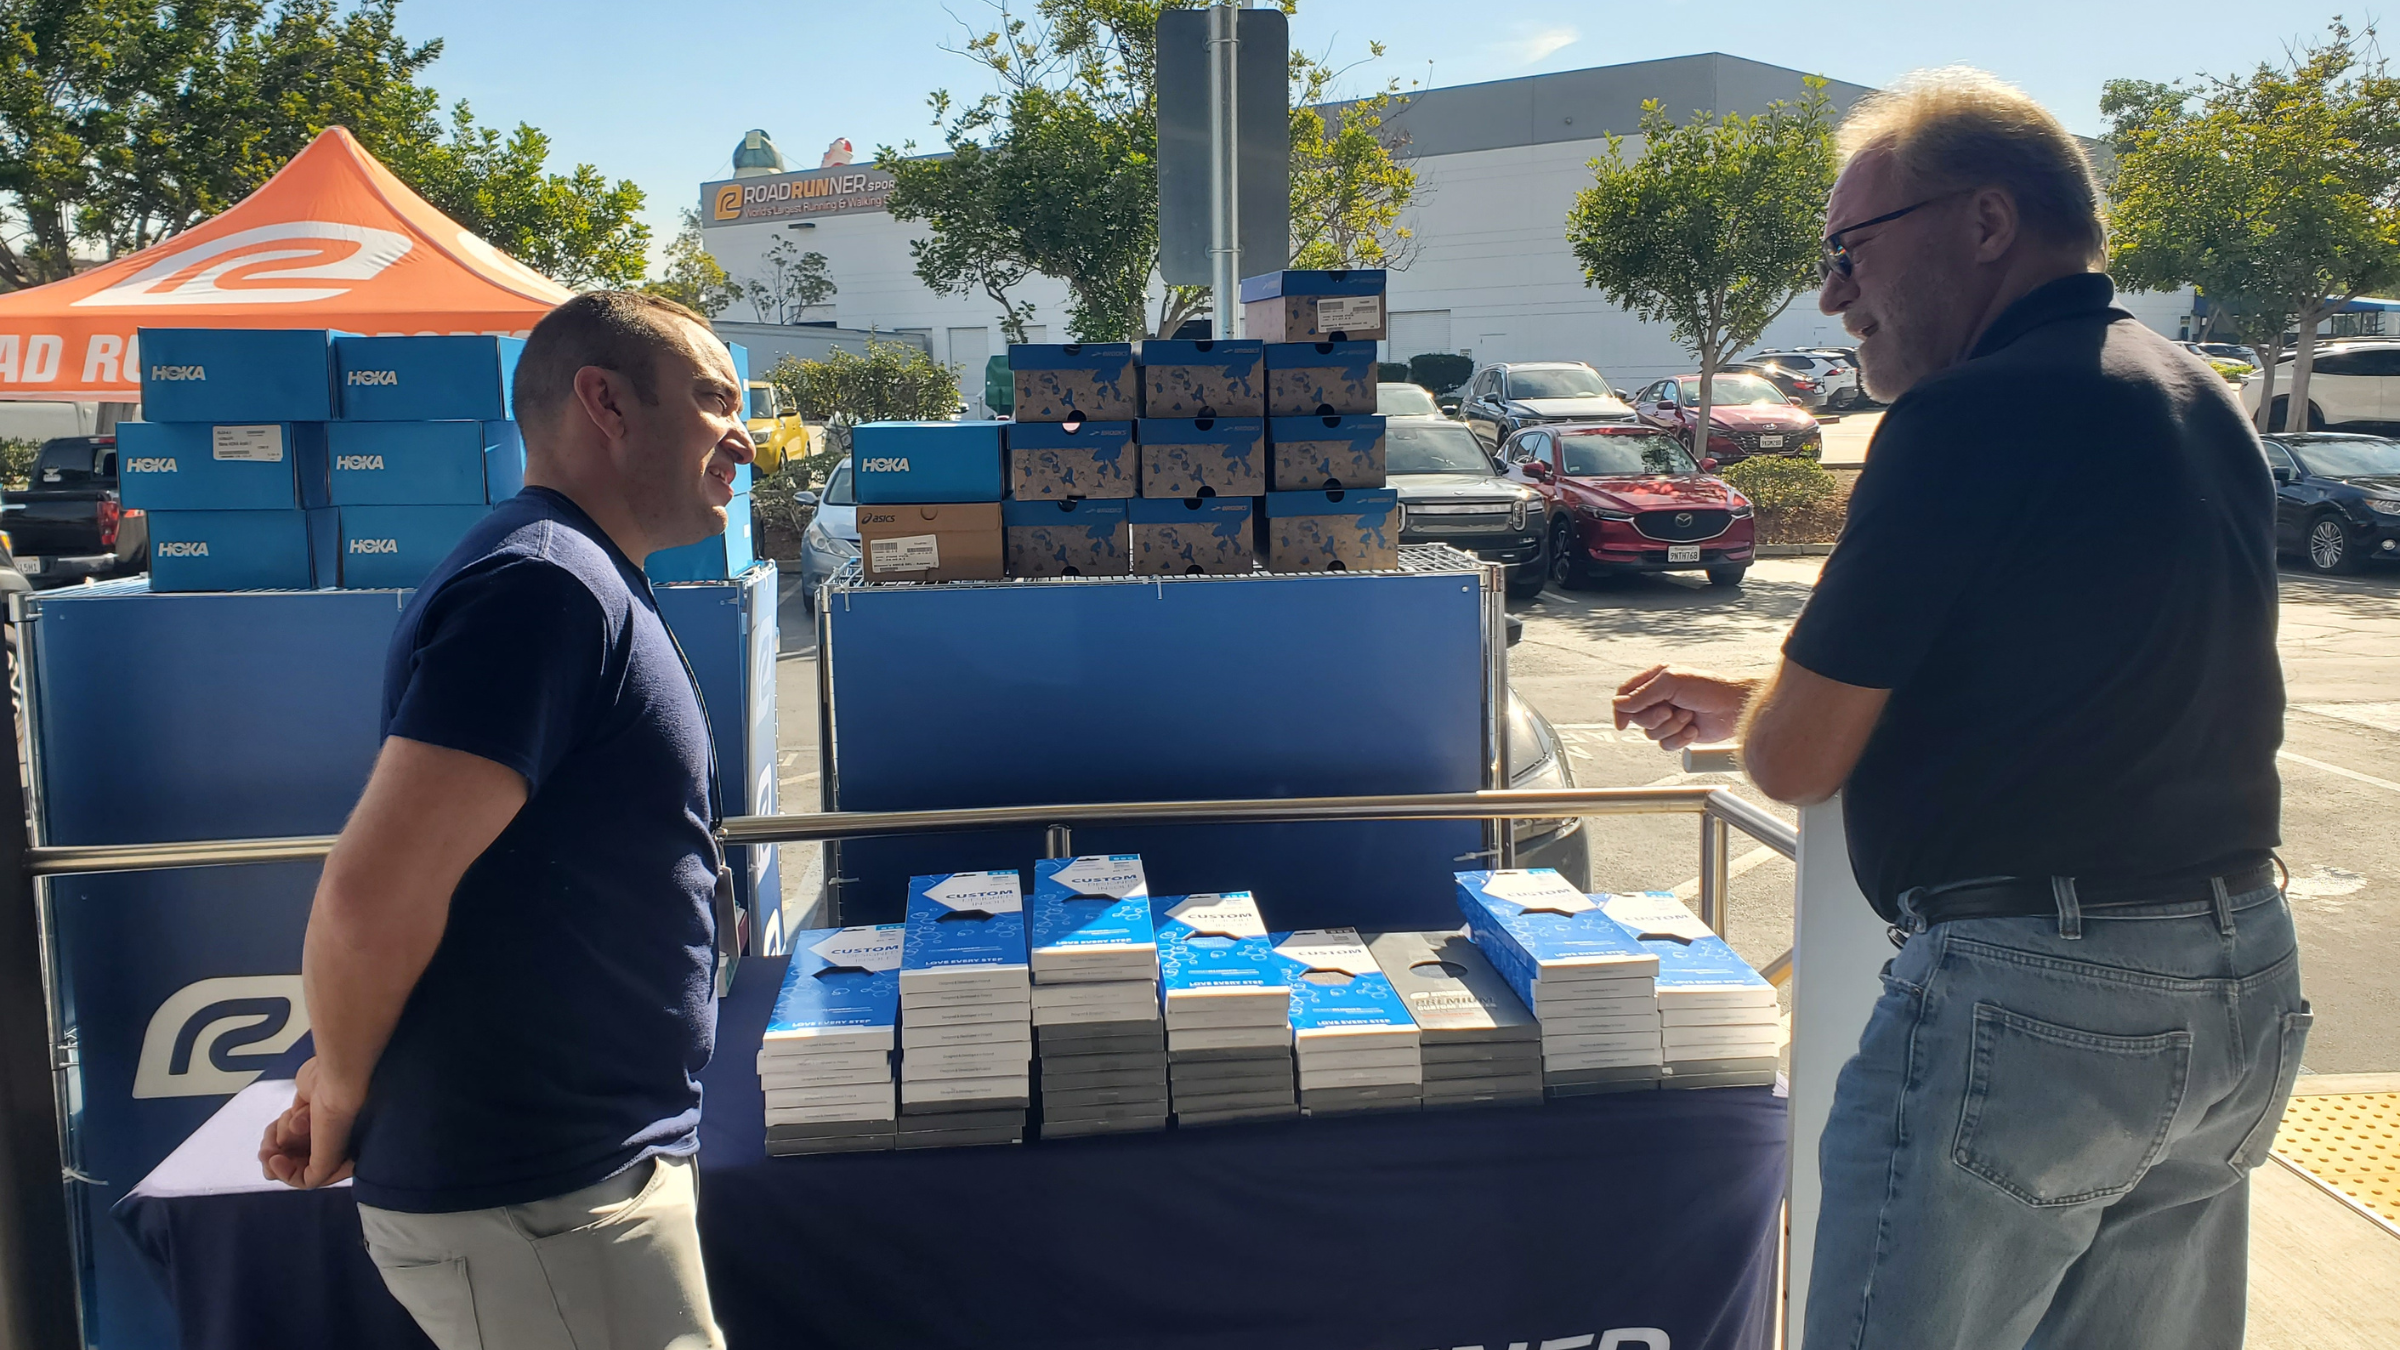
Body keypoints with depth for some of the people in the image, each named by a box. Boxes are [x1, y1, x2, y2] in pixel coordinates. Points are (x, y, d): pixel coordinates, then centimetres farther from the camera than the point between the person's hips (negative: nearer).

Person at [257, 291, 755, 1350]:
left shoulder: (585, 586, 13)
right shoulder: (544, 583, -20)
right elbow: (372, 900, -26)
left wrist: (348, 1083, 13)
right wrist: (346, 1099, -8)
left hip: (595, 1168, 9)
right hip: (538, 1210, -9)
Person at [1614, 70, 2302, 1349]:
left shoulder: (1967, 418, -17)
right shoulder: (2203, 406, 12)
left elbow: (1796, 761, -14)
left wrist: (1747, 707, 11)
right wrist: (1738, 696, 24)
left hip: (2029, 998, -9)